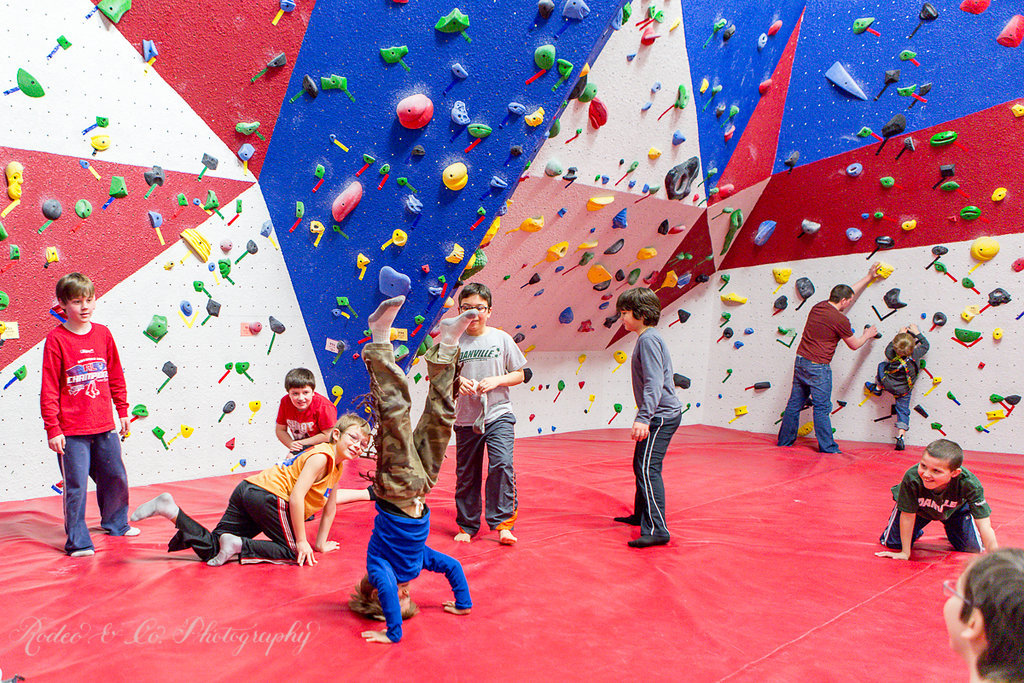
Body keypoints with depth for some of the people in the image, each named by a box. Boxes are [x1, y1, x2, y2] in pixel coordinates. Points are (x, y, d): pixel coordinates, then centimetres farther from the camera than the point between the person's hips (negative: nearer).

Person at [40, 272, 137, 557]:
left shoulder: (103, 334, 4)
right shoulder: (56, 339, -8)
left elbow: (116, 377, 12)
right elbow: (49, 388, -8)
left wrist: (122, 411, 15)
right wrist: (53, 429, -10)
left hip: (104, 425, 5)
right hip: (71, 429, -5)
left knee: (116, 477, 16)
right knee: (76, 485, 0)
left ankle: (115, 523, 38)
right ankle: (78, 541, 16)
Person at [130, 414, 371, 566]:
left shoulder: (337, 466, 18)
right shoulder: (321, 456, -12)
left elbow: (330, 506, 27)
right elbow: (296, 496, -20)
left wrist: (321, 543, 29)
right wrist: (302, 541, -16)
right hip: (268, 495, -9)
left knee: (210, 549, 4)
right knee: (295, 553, -5)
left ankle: (171, 510, -2)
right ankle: (239, 546, -14)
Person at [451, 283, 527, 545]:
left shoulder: (501, 338, 2)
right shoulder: (454, 342, 2)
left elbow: (519, 375, 6)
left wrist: (496, 380, -11)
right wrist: (456, 381, -14)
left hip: (498, 415, -1)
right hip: (466, 418, 1)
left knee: (502, 465, -16)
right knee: (466, 474, 8)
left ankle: (503, 523, -4)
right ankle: (467, 525, 24)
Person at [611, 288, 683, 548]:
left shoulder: (648, 339, -16)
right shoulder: (647, 338, 15)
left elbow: (654, 382, -25)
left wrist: (643, 417, -31)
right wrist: (644, 416, 26)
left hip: (661, 416, -11)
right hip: (659, 414, 11)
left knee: (648, 469, -15)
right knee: (641, 465, 21)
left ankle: (656, 529, -16)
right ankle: (641, 515, 37)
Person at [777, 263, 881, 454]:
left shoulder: (817, 307, 8)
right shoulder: (840, 320, -13)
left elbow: (846, 294, 26)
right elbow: (854, 345, 2)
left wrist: (868, 277, 34)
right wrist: (867, 335, 22)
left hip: (800, 361, 7)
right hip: (818, 367, -7)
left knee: (794, 404, 13)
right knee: (822, 408, 1)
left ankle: (785, 441, 21)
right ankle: (827, 447, 10)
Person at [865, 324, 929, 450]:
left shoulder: (892, 355, -24)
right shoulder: (916, 354, -22)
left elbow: (888, 349, 1)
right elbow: (925, 345, 0)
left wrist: (900, 334, 7)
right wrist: (917, 333, 10)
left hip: (888, 384, -1)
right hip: (904, 390, 1)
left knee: (882, 365, 25)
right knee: (903, 412, 11)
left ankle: (878, 388, 40)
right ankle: (900, 438, 5)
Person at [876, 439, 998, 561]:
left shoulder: (969, 484, -40)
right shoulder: (912, 478, -42)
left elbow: (985, 526, -34)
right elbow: (907, 516, -29)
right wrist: (905, 553, -22)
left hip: (955, 509, 1)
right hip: (918, 508, -1)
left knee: (973, 548, -5)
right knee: (892, 543, -3)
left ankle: (951, 529, 28)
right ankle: (915, 532, 32)